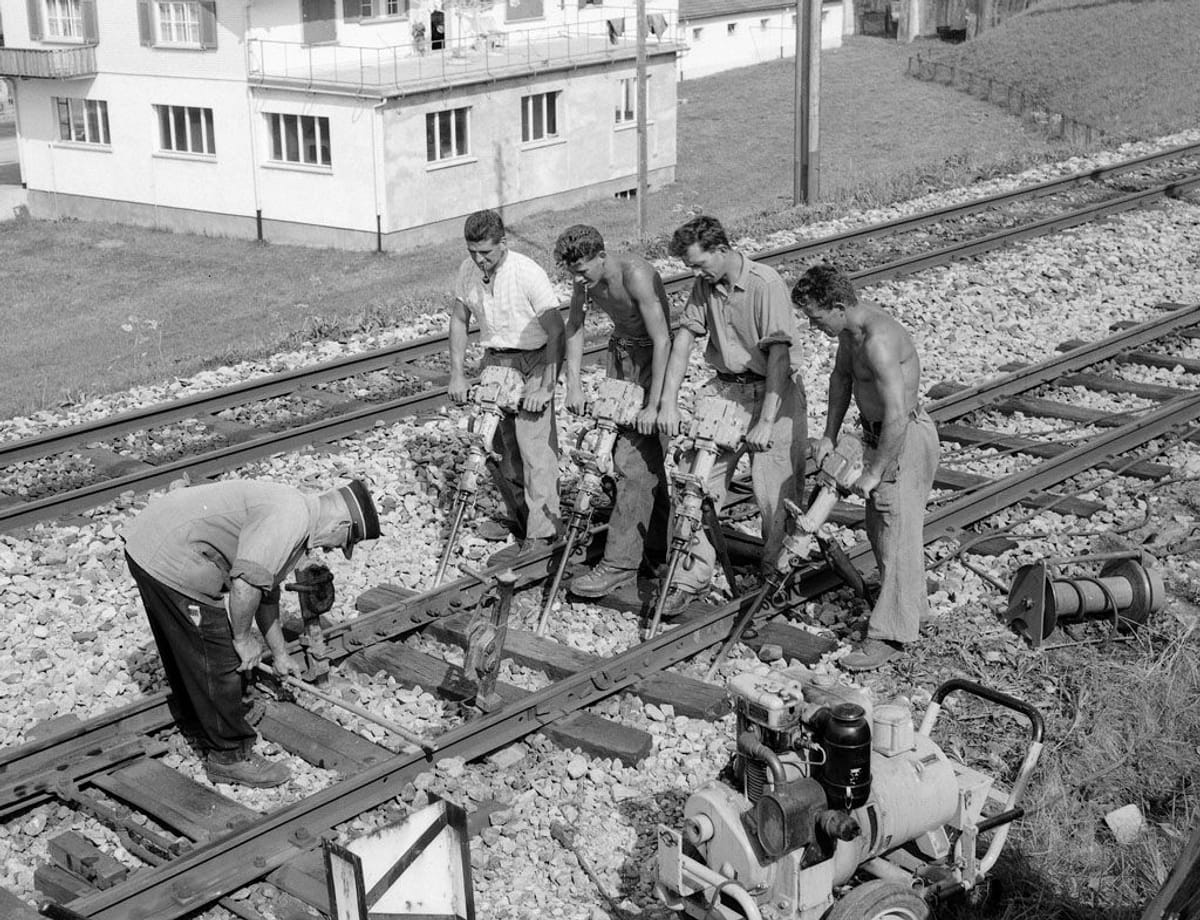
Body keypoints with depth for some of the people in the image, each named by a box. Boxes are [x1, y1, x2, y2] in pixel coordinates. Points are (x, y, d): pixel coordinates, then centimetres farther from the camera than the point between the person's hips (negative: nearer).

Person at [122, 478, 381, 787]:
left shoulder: (295, 508, 15)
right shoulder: (290, 519, -20)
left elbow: (266, 591, 26)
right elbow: (245, 585, -28)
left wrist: (280, 654, 33)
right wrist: (243, 638, -10)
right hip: (173, 566, -11)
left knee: (183, 651, 29)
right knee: (218, 661, 1)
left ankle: (197, 724, 50)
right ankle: (229, 756, 14)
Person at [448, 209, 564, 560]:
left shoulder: (528, 274, -23)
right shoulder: (467, 271, -4)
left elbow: (556, 333, -24)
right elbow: (458, 320, 9)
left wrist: (544, 386, -26)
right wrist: (456, 374, 2)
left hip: (531, 363, -6)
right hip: (493, 360, 6)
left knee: (534, 446, -10)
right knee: (498, 447, 11)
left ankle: (541, 534, -5)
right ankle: (519, 517, 29)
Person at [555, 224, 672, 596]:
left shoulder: (636, 275, -30)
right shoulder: (584, 278, -8)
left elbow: (662, 340, -30)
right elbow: (574, 326, 4)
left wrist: (654, 405, -30)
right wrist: (573, 384, -6)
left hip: (652, 356, -7)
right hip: (620, 350, 8)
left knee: (633, 460, -12)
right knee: (644, 455, 15)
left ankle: (619, 562, -10)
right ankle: (657, 545, 29)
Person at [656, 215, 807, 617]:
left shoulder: (765, 284, -20)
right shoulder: (705, 285, 0)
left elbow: (779, 356, -24)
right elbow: (684, 338, -1)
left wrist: (767, 421, -27)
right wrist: (668, 401, -10)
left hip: (772, 390, -6)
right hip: (724, 387, 6)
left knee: (774, 492, -2)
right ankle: (692, 577, 9)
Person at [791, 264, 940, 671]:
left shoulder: (879, 341, -30)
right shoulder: (851, 324, 1)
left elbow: (897, 416, -33)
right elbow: (841, 375, 19)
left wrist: (873, 473, -24)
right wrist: (829, 435, 15)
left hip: (906, 439, -10)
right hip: (879, 434, 10)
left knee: (898, 534, -5)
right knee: (879, 526, 19)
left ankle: (890, 634, 0)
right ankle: (911, 603, 36)